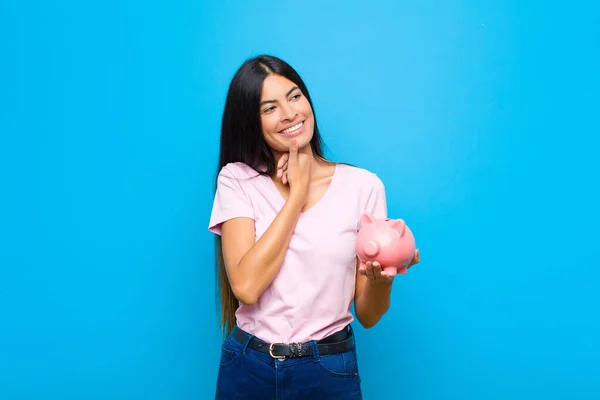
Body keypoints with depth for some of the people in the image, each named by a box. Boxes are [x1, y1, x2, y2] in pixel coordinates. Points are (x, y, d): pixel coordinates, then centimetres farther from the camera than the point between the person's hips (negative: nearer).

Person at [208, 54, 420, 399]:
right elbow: (246, 287, -19)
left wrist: (381, 279, -26)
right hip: (247, 369, 1)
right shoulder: (236, 180, -5)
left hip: (330, 371, 0)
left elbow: (367, 315, -3)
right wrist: (298, 190, -15)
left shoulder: (364, 186, -7)